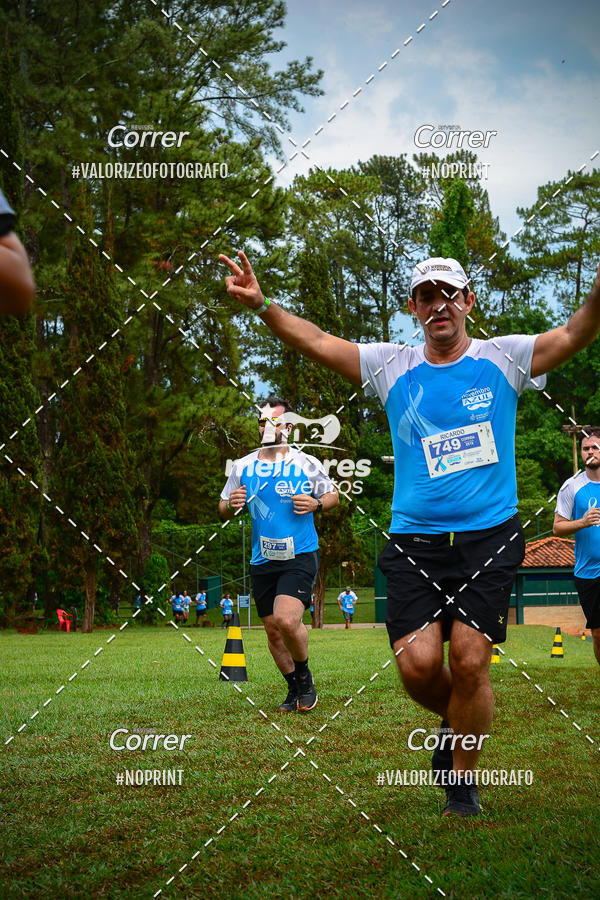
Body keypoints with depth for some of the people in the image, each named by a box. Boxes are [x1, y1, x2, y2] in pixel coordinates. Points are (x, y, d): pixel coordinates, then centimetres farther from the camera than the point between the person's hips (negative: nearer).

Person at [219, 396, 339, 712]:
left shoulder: (306, 464, -1)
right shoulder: (243, 467, 6)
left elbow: (333, 495, 12)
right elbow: (223, 509, 15)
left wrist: (316, 504, -10)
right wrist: (231, 505, -9)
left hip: (300, 557, -4)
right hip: (262, 561, 4)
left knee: (286, 619, -23)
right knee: (273, 631, 9)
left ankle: (304, 676, 4)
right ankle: (295, 688, 30)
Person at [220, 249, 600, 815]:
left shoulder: (504, 358, 5)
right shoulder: (392, 366, 9)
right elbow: (317, 343, 4)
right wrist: (261, 306, -11)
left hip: (490, 539, -1)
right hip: (413, 542, 2)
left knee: (469, 658, -12)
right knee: (417, 662, -12)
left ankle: (463, 785, 11)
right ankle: (458, 723, 25)